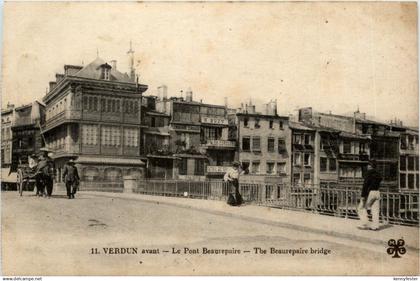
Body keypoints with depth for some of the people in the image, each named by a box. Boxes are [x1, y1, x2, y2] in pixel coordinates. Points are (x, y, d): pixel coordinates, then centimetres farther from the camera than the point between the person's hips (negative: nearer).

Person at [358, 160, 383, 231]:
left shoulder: (369, 173, -12)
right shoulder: (378, 174, 11)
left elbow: (365, 184, -17)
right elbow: (378, 183, 14)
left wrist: (363, 195, -18)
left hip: (369, 192, -7)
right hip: (377, 192, 7)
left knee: (362, 208, 4)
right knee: (375, 210, 8)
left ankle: (364, 224, 0)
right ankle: (375, 226, 7)